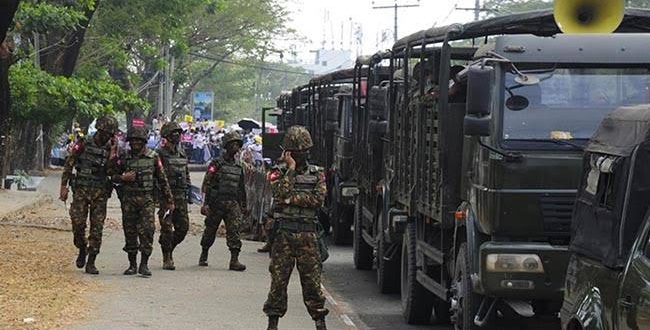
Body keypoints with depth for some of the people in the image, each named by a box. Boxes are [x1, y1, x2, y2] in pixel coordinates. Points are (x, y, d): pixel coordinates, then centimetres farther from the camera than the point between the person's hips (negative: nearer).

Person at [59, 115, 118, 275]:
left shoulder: (111, 149, 6)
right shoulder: (83, 145, -1)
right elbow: (68, 165, 2)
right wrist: (64, 186, -4)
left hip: (100, 193, 2)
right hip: (81, 190, -2)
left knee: (97, 228, -2)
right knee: (78, 223, -7)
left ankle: (91, 263, 3)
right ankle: (82, 250, 20)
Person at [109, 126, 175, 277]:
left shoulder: (153, 157, 4)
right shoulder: (124, 158, 7)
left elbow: (162, 180, 8)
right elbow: (113, 175, 12)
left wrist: (169, 200, 8)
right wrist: (123, 177, -9)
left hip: (147, 198, -2)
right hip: (128, 199, 2)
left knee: (147, 230, -13)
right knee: (130, 232, 4)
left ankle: (144, 264, -8)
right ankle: (132, 265, 14)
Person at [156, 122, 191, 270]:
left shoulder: (182, 153, 15)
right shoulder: (160, 154, -7)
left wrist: (188, 189, 14)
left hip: (180, 196, 6)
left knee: (183, 227, 6)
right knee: (167, 228, -5)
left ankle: (169, 248, 26)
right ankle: (167, 259, 2)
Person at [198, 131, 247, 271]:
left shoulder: (238, 167, 14)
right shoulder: (216, 164, -5)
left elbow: (241, 188, 22)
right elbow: (207, 184, -9)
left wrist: (243, 205, 20)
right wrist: (206, 203, -16)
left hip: (233, 204, 4)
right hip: (217, 203, -4)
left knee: (234, 229, -10)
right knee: (210, 230, 8)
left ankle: (234, 260, -14)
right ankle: (204, 256, 27)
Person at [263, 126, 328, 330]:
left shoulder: (317, 174, 10)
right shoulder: (278, 173, 4)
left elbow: (319, 199, -6)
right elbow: (281, 193, -15)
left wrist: (292, 199, -11)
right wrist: (291, 169, -12)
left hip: (307, 235, 1)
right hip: (283, 234, -1)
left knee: (312, 280, 1)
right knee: (278, 279, 1)